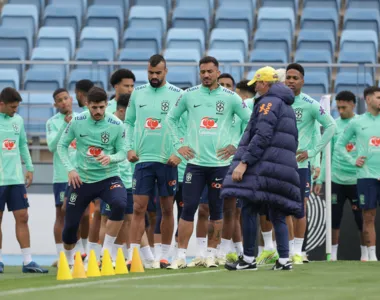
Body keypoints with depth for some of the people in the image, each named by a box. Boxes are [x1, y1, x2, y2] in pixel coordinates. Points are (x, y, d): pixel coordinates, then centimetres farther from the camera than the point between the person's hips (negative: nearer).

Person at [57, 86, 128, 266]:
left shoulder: (116, 125, -9)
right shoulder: (77, 122, -6)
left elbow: (122, 152, -3)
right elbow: (62, 145, 4)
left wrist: (111, 158, -26)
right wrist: (70, 169, -9)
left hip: (108, 177, -1)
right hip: (81, 179, 1)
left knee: (120, 204, -32)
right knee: (70, 224, 4)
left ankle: (106, 254, -20)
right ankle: (68, 261, 33)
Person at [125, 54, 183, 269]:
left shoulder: (177, 95, -2)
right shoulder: (138, 94, 8)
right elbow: (129, 122, 15)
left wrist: (179, 153, -11)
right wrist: (130, 148, 3)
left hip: (168, 161, -2)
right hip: (143, 159, 2)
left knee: (167, 209, 6)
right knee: (138, 208, -4)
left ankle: (165, 255, 14)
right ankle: (133, 256, -5)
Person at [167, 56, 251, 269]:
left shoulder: (230, 97, 1)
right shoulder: (189, 96, 5)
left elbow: (251, 122, 6)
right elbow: (172, 118, 18)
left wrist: (237, 147, 2)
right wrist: (178, 144, 9)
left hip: (221, 162, 0)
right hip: (195, 162, 0)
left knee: (217, 211, 5)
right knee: (188, 209, -5)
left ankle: (211, 254, 15)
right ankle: (181, 255, -3)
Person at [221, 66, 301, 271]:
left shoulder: (268, 102, -6)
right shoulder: (287, 106, 24)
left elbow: (262, 137, -18)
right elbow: (294, 141, 25)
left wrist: (244, 162, -20)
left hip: (264, 166, -9)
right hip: (285, 167, 9)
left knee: (249, 210, -6)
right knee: (277, 215, 7)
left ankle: (248, 259, -8)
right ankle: (284, 260, 0)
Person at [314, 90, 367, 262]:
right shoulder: (334, 125, 5)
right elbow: (327, 154, 8)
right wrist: (320, 179, 6)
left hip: (357, 179, -2)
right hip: (336, 179, 2)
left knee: (361, 218, 2)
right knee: (335, 218, 4)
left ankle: (365, 253, 13)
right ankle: (333, 253, 11)